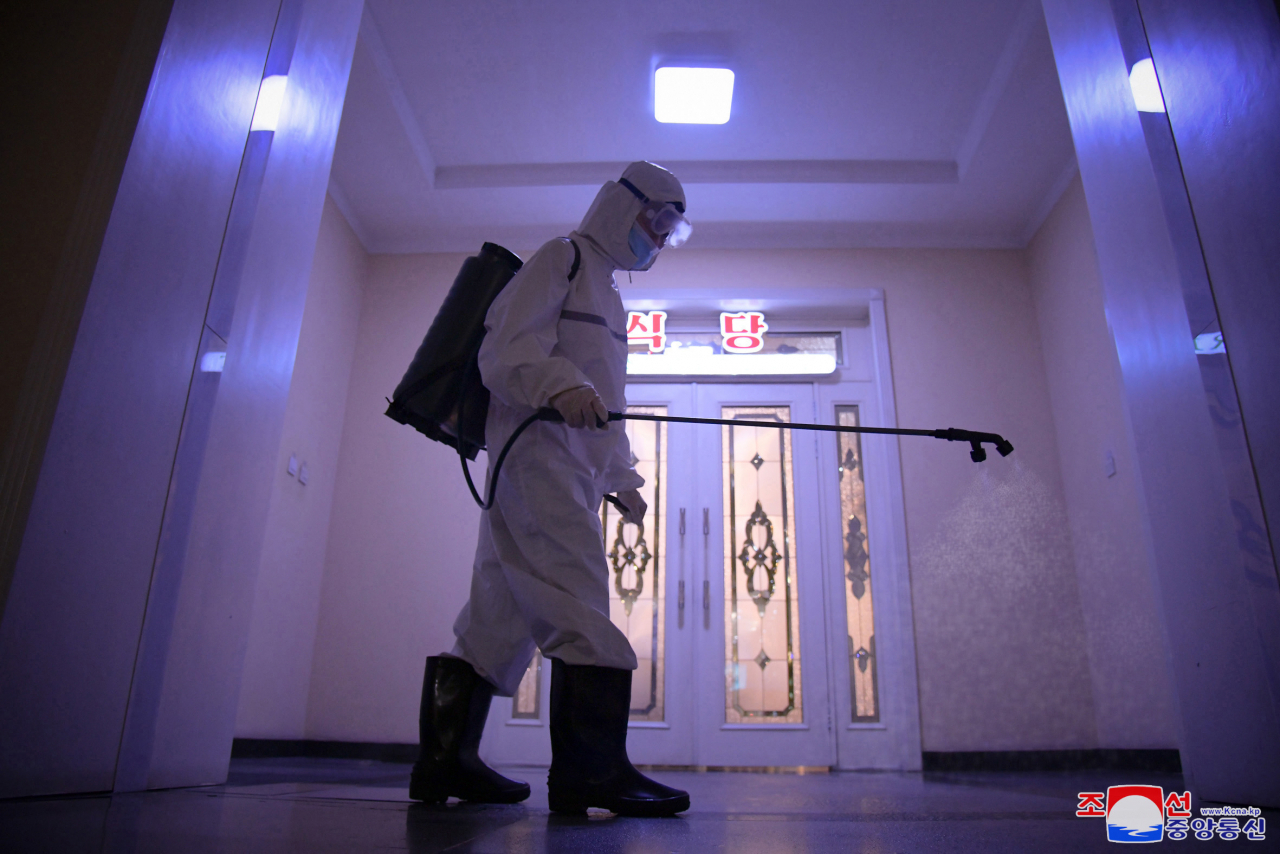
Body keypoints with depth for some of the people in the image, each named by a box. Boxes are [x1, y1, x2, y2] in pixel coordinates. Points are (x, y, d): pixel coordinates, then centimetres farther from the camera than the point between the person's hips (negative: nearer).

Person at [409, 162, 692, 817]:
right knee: (576, 591, -18)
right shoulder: (563, 257, 4)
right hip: (539, 449, -9)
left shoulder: (604, 288, 32)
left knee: (504, 609, 6)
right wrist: (561, 386, -29)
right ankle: (591, 767, -19)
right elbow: (505, 350, -10)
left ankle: (448, 761, 11)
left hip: (573, 461, 9)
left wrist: (621, 479, 28)